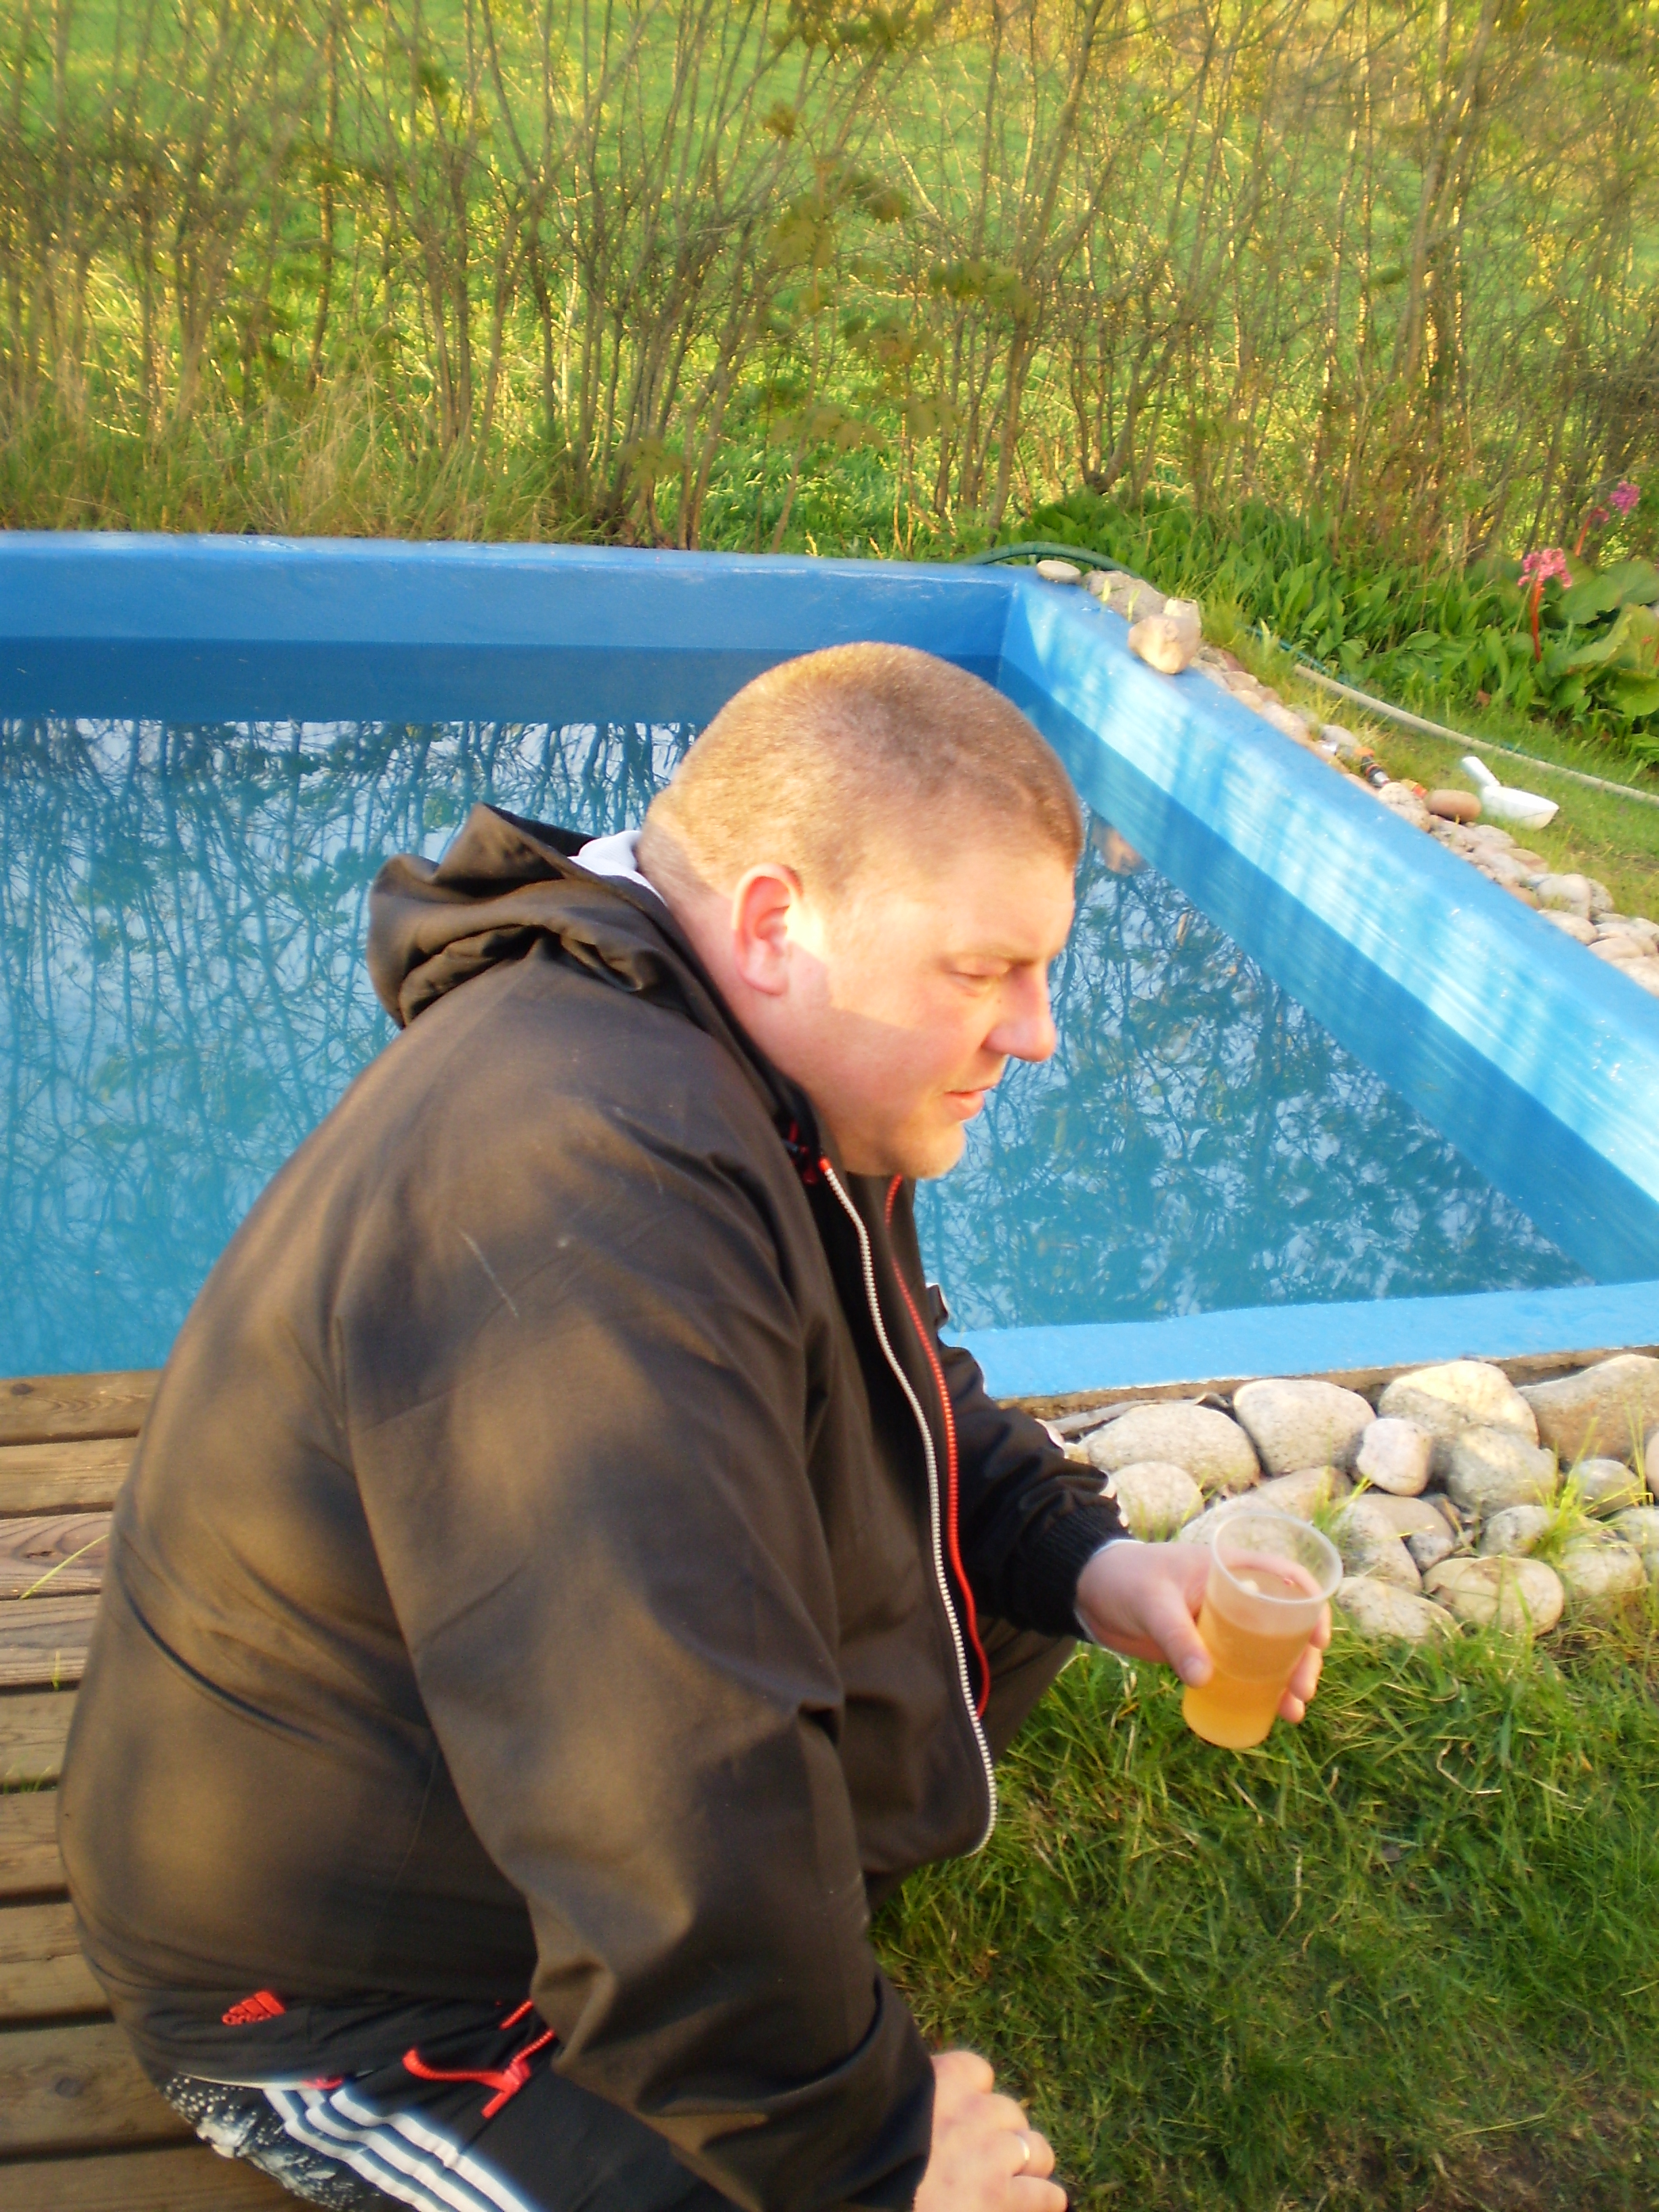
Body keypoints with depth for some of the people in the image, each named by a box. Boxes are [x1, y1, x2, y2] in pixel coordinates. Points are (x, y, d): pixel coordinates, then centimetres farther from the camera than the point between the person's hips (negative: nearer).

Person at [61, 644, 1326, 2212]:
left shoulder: (753, 1080, -2)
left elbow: (899, 1388, 13)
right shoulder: (587, 1177, -36)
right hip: (362, 1991, -8)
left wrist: (1079, 1557, -4)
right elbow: (680, 1825, -36)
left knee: (1014, 1569, 7)